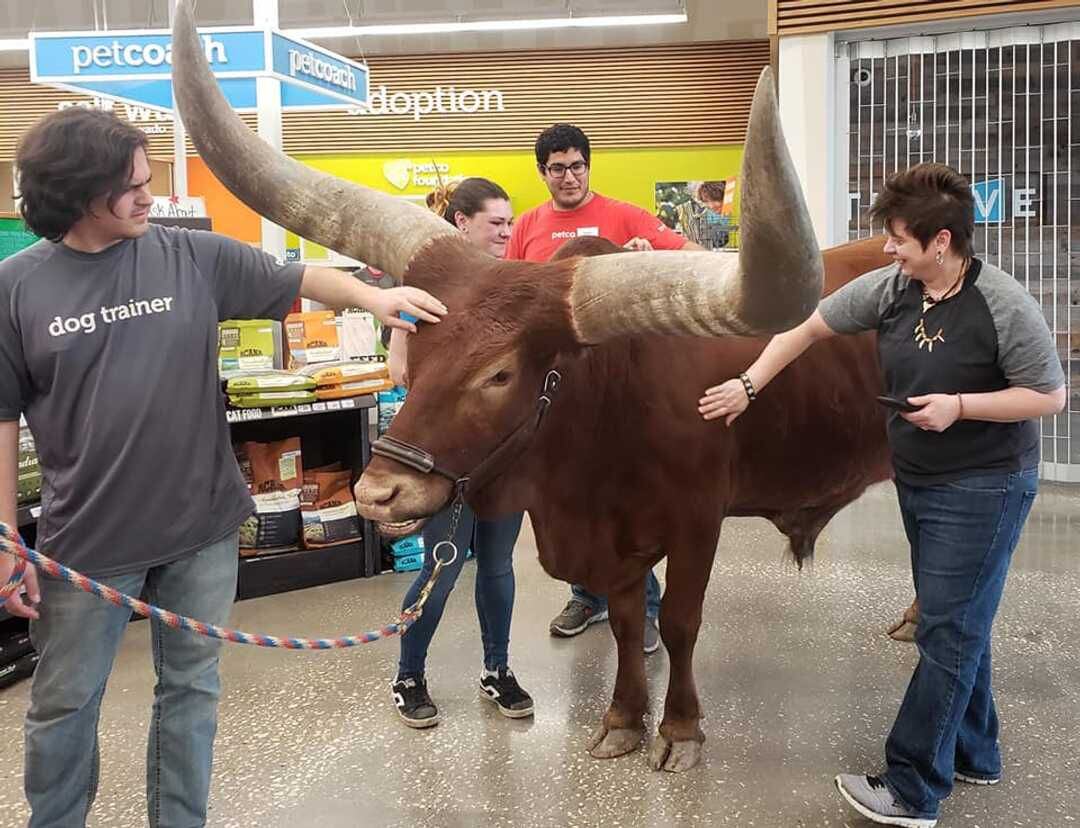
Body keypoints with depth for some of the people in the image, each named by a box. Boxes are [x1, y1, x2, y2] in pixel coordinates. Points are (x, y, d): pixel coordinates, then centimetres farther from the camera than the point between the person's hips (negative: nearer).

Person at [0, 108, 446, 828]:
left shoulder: (193, 257, -3)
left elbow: (297, 279, 3)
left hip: (202, 529, 2)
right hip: (84, 540, -1)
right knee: (66, 703, 15)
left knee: (192, 689, 17)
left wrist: (373, 296, -16)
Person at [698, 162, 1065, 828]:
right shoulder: (890, 288, -3)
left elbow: (1051, 395, -12)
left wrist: (960, 406, -23)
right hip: (918, 482, 7)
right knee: (958, 622, 18)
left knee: (948, 632, -2)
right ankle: (974, 755, 35)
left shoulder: (1004, 305, -19)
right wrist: (748, 386, 2)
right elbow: (809, 327, 5)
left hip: (984, 489, -6)